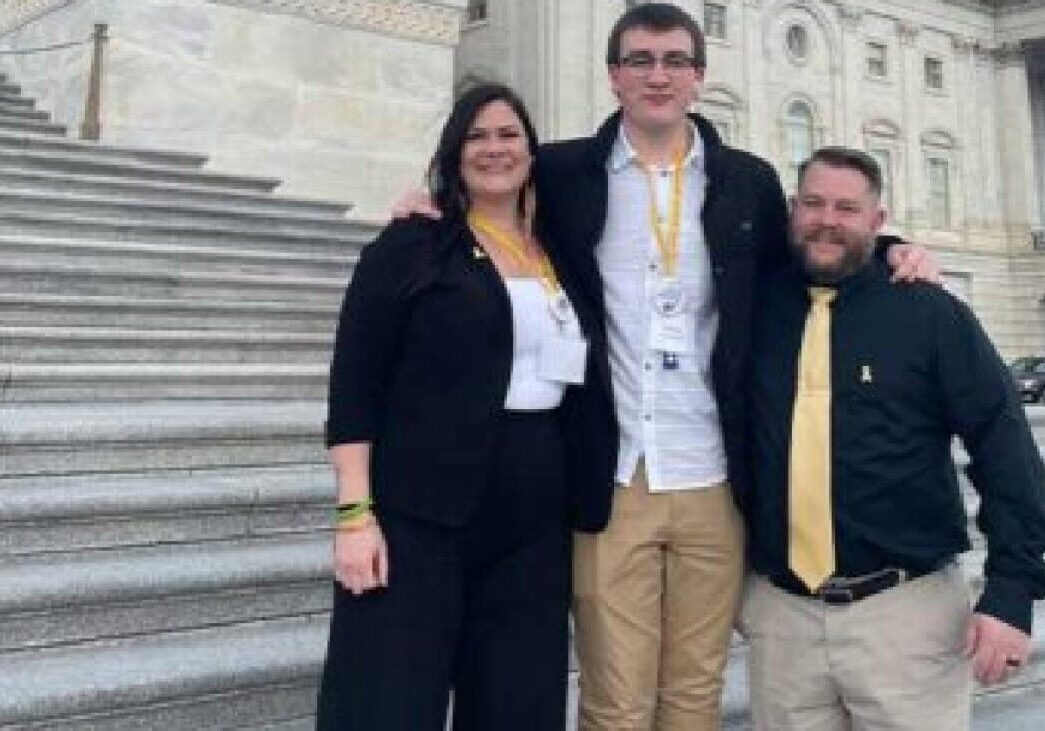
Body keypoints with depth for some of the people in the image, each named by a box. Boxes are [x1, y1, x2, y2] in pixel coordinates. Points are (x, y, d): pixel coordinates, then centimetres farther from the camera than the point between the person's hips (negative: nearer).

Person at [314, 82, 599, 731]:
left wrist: (580, 508, 11)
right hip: (418, 518, -4)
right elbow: (354, 385, -5)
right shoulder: (410, 246, 0)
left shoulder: (563, 260, 13)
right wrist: (356, 514, -13)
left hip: (534, 528, 5)